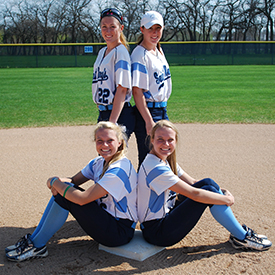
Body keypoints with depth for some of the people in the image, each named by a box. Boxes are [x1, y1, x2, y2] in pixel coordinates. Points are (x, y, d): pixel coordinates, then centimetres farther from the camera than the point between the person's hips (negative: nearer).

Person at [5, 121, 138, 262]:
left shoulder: (120, 170, -25)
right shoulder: (98, 162, 4)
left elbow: (82, 198, -29)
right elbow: (73, 180, 7)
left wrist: (54, 182, -15)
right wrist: (59, 182, -18)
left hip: (120, 231, -8)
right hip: (104, 216, 8)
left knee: (65, 195, -19)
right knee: (62, 190, -3)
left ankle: (37, 246, -3)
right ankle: (33, 239, 4)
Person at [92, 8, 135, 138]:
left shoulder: (121, 52, -10)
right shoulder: (102, 52, 15)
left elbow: (122, 89, -17)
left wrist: (112, 121, -22)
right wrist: (102, 117, 14)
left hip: (120, 115, -8)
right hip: (103, 113, 8)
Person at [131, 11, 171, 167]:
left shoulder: (159, 51, 12)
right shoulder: (140, 55, -14)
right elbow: (137, 91, -20)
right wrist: (149, 121, -25)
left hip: (162, 111, 9)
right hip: (147, 112, -9)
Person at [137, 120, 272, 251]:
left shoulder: (167, 161, 6)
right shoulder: (156, 168, -25)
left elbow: (192, 182, 8)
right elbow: (194, 194, -24)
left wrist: (221, 191, -6)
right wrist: (227, 199, -13)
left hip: (166, 215, 9)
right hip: (156, 233, -9)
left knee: (208, 183, 0)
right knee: (209, 190, -15)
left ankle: (240, 231, 7)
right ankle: (242, 237, 0)